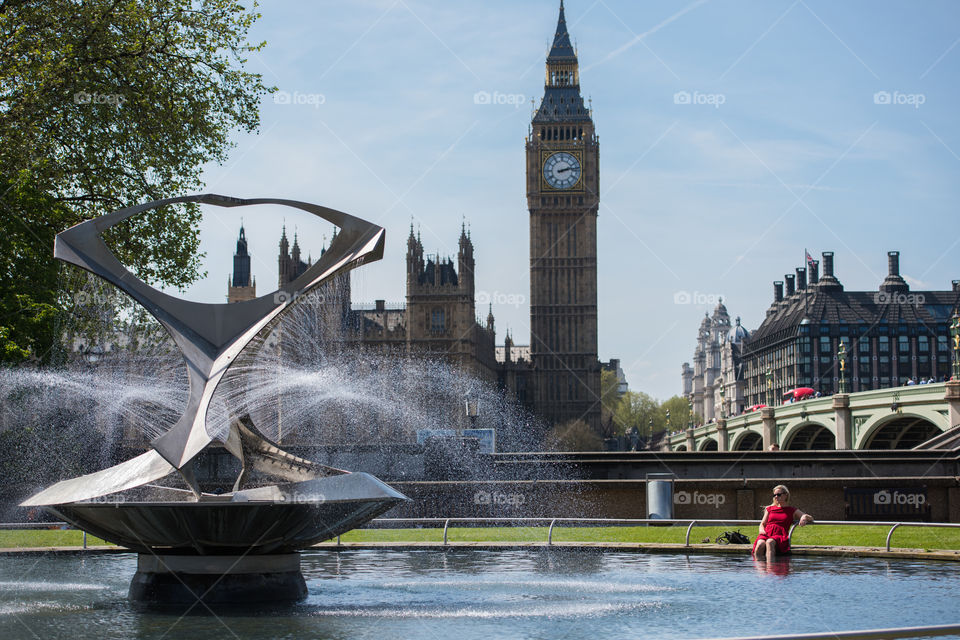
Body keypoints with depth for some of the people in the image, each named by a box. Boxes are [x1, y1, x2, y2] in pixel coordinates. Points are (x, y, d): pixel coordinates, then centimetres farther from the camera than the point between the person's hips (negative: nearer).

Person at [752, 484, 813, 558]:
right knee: (760, 544, -36)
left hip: (780, 536, -2)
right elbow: (762, 524, 26)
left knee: (770, 542, -40)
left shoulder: (792, 511, 21)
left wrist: (804, 517, -6)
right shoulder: (769, 509, 29)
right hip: (766, 534, 2)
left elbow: (811, 518, 18)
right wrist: (762, 530, 1)